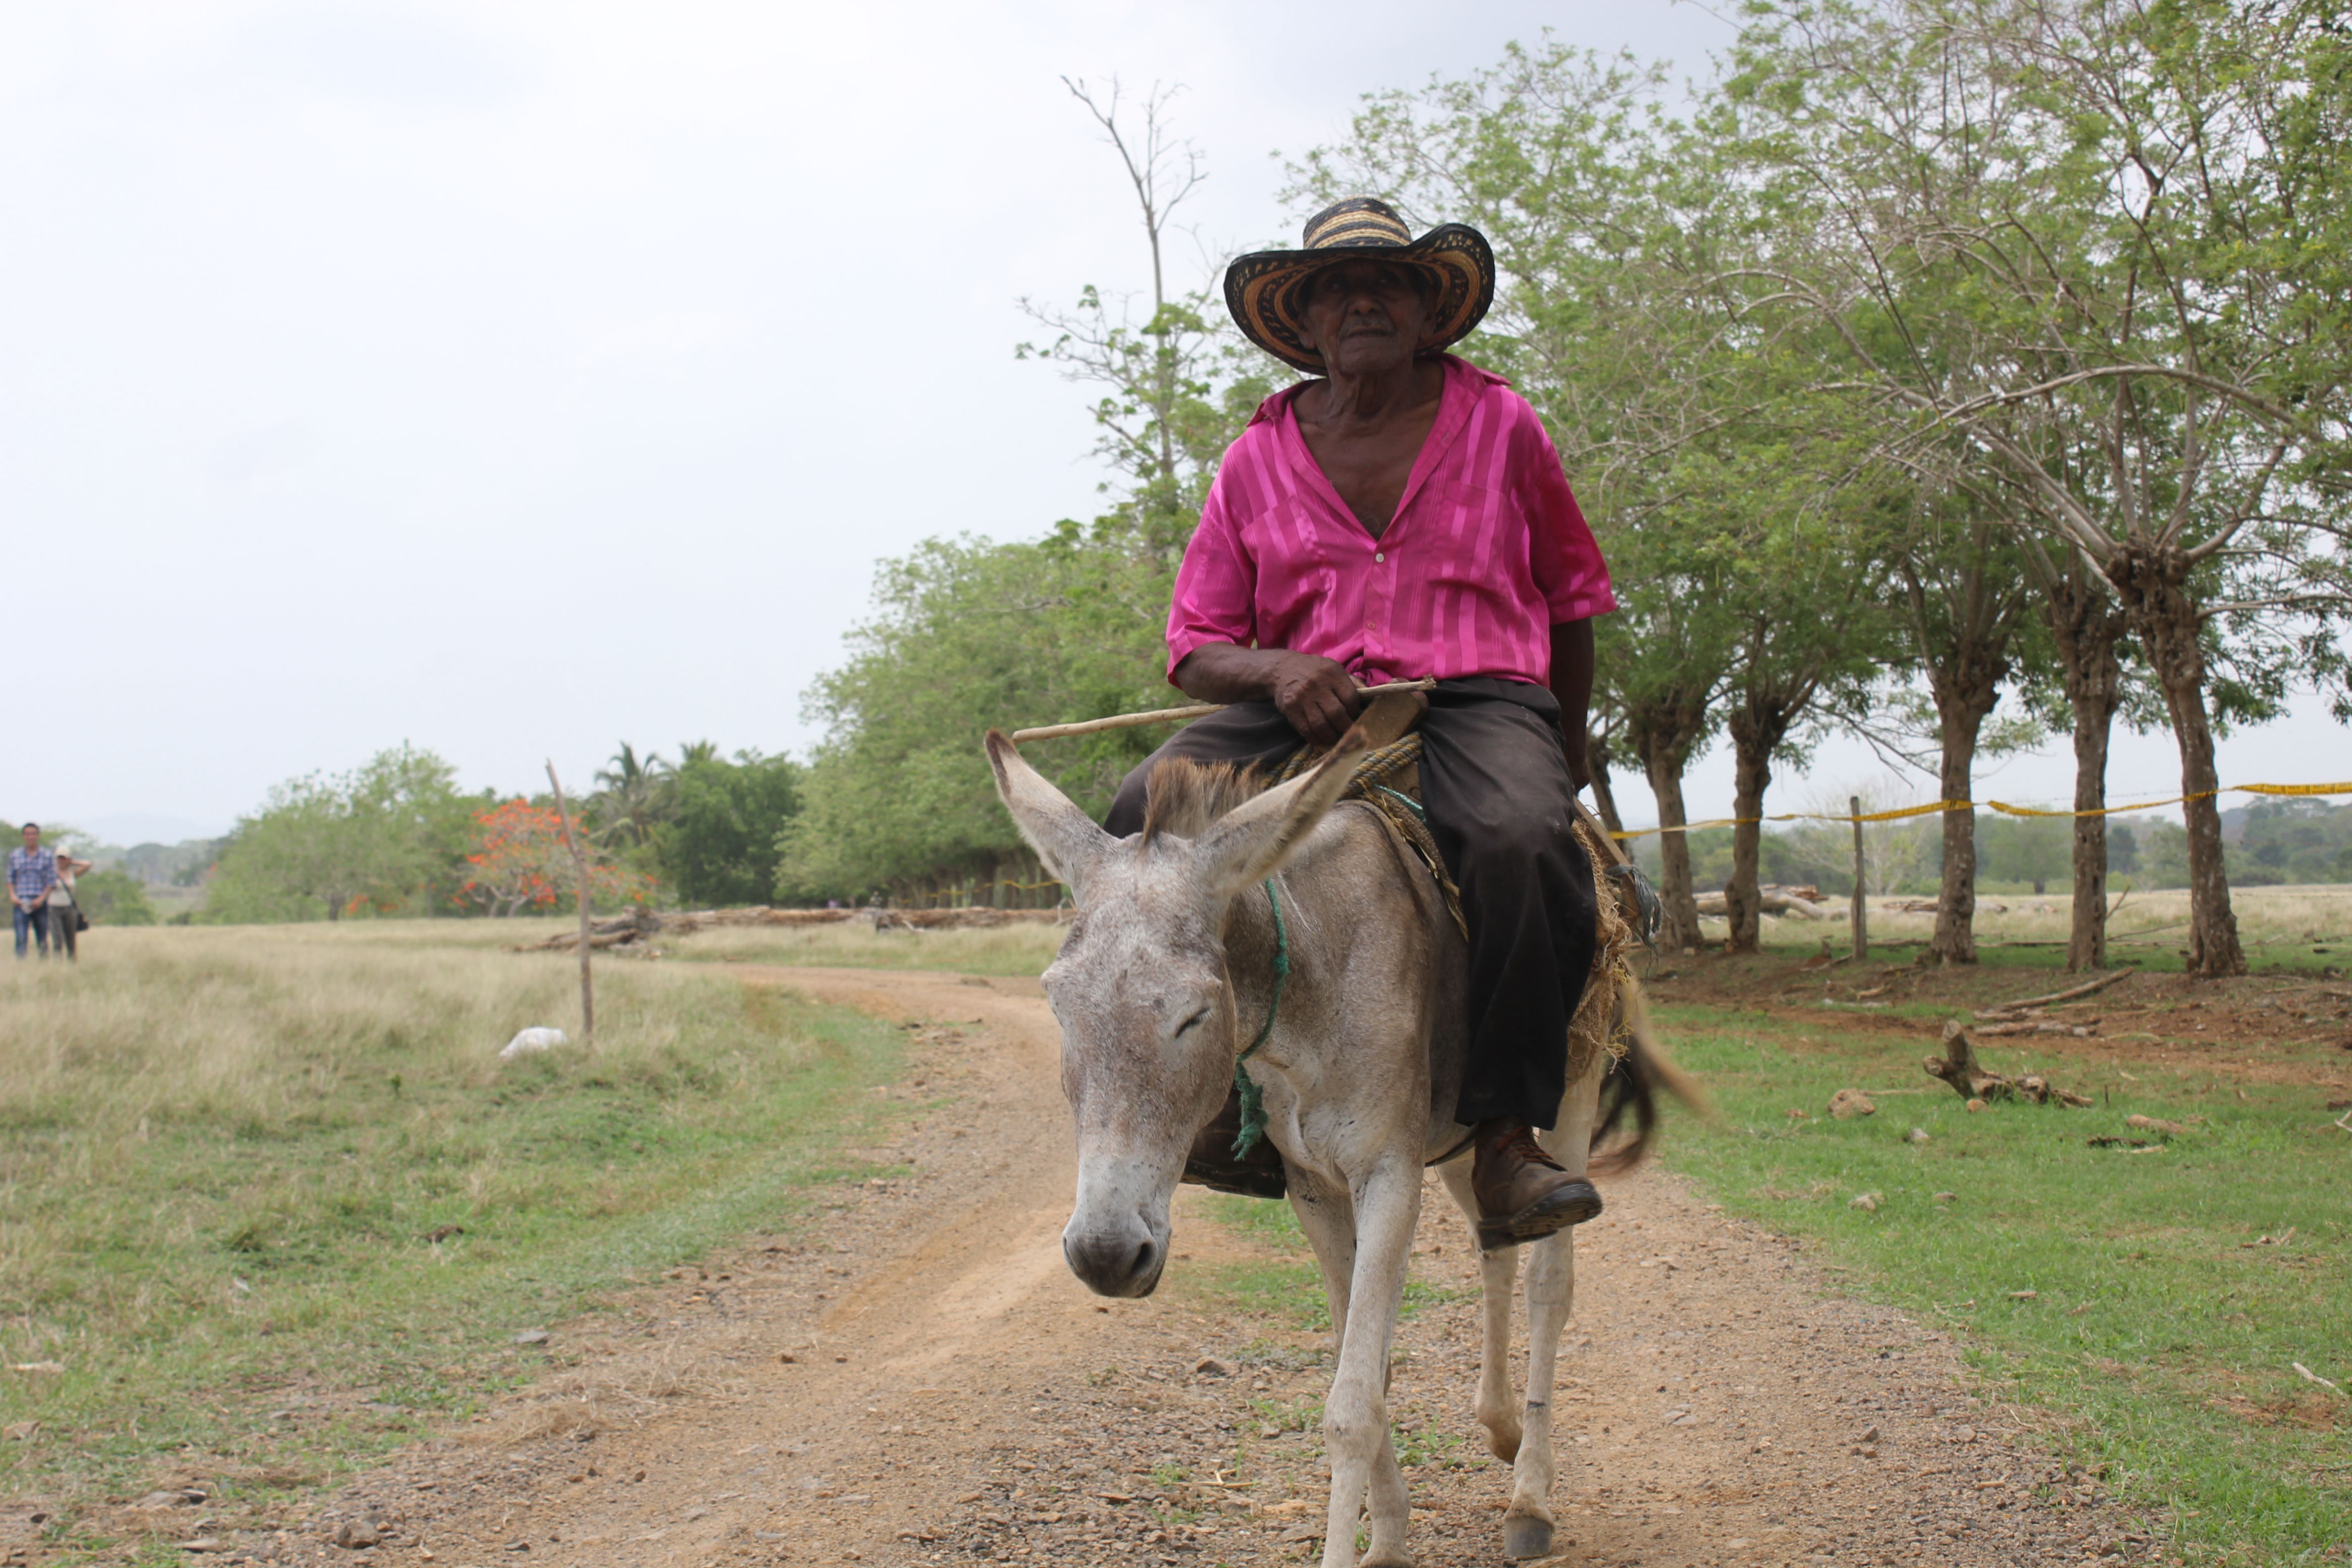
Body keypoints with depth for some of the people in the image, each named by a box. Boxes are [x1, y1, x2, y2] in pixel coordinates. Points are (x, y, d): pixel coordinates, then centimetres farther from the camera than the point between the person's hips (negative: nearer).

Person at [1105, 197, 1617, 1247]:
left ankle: (1505, 1142, -26)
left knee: (1521, 841, -37)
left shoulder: (1499, 425, 8)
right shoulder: (1259, 459, 9)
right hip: (1304, 708, 2)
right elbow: (1196, 647, 8)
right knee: (1144, 818, -26)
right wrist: (1277, 669, -14)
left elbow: (1572, 598, 18)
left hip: (1480, 699, -2)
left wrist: (1565, 757, 19)